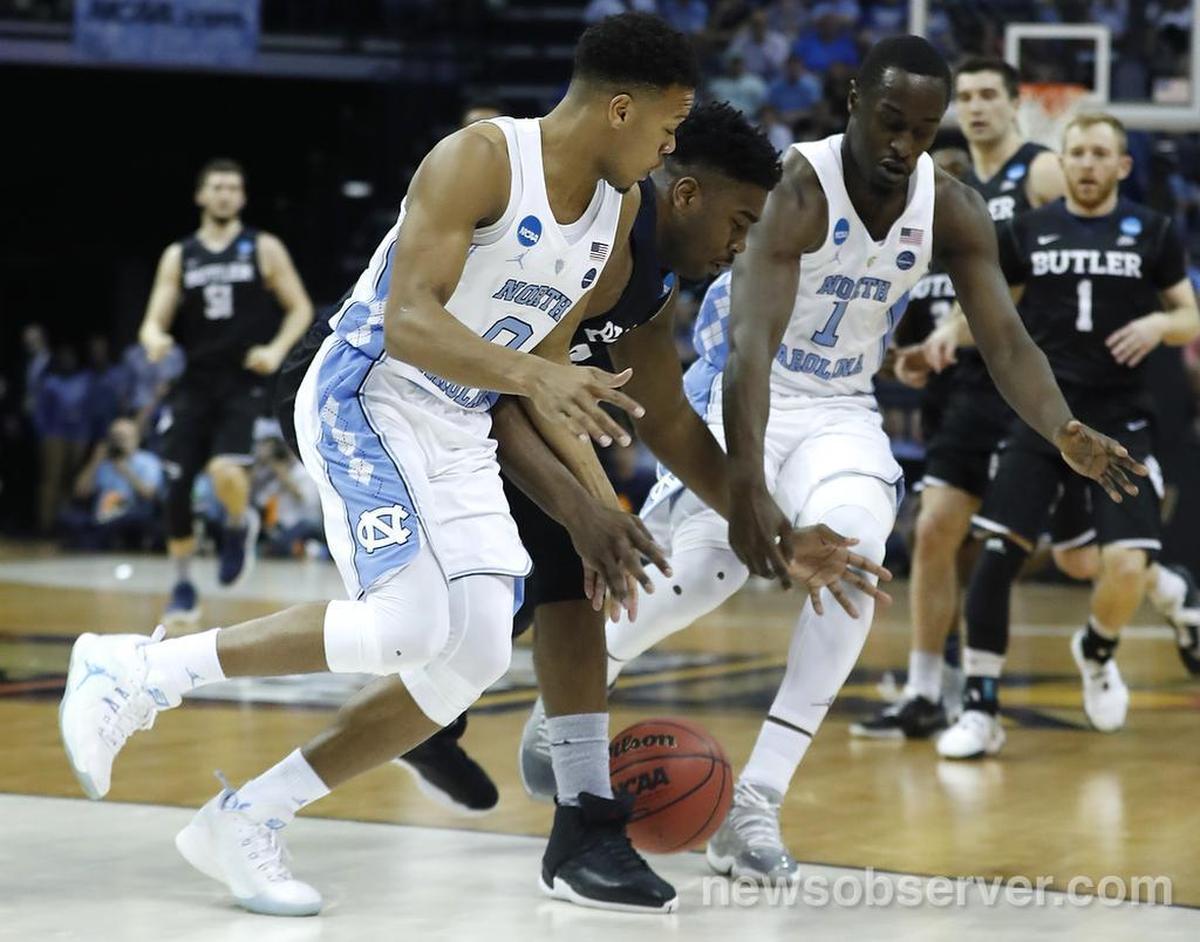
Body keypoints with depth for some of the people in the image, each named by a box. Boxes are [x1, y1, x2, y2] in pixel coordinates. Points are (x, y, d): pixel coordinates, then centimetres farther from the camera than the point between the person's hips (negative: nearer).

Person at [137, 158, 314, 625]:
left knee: (226, 470, -26)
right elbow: (155, 321, 5)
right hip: (195, 382, 3)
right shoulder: (178, 256, 9)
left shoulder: (264, 249, 2)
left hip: (244, 382, -3)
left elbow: (300, 308, 5)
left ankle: (240, 526, 9)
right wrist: (155, 339, -20)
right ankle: (183, 587, 15)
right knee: (176, 487, -2)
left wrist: (276, 350, -12)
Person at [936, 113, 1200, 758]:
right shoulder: (1028, 232, 6)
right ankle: (980, 710, -2)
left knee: (1128, 565, -14)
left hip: (1119, 420, -1)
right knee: (997, 554, -11)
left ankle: (1097, 651, 21)